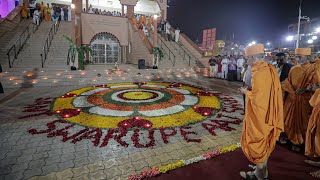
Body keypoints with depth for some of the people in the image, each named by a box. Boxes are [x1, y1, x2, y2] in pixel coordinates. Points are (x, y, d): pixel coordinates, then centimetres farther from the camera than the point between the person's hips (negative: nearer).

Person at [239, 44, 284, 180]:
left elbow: (256, 98, -23)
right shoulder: (270, 69, 3)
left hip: (259, 114, -9)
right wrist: (251, 90, 7)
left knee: (258, 143, 8)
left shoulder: (259, 73, -24)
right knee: (263, 143, 20)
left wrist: (246, 92, -6)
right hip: (267, 112, 9)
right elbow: (265, 91, 10)